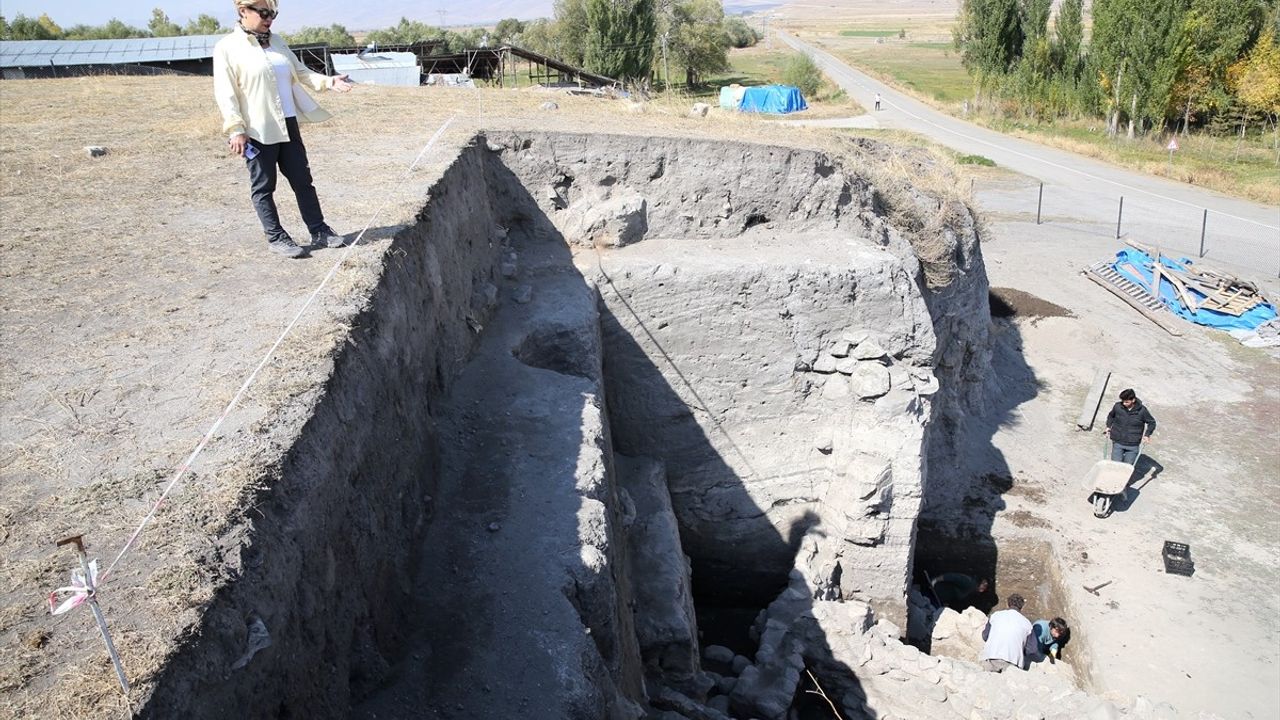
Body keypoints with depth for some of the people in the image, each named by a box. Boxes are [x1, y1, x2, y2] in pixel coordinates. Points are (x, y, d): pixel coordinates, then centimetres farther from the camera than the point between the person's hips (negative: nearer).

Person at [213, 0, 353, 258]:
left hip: (288, 125, 6)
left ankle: (319, 231, 17)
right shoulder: (227, 48, -8)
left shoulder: (276, 41, 11)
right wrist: (235, 130, -18)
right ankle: (276, 237, 14)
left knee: (302, 180, 10)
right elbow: (225, 93, -11)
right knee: (263, 187, 5)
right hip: (258, 130, -6)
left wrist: (328, 81, 0)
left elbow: (300, 71, 17)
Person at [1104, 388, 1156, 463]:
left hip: (1133, 445, -1)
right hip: (1118, 443, 1)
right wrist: (1108, 426, 5)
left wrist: (1147, 435, -5)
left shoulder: (1142, 410, -9)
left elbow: (1152, 423, 6)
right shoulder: (1118, 406, -6)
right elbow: (1111, 416, 17)